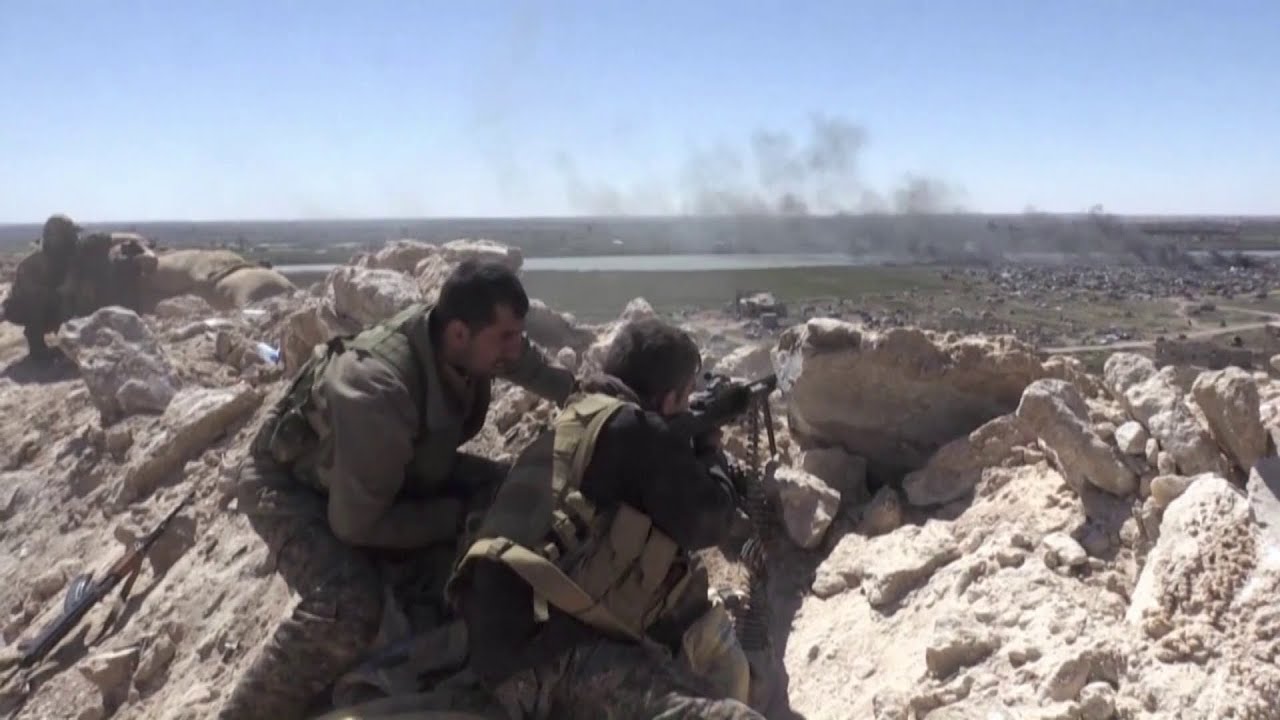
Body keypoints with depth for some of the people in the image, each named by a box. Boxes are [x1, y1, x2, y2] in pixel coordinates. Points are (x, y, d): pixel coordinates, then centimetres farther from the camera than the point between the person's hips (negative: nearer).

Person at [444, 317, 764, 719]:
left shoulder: (575, 424, 20)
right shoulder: (634, 428, -7)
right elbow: (708, 521, 2)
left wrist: (693, 442, 32)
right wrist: (708, 448, 19)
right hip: (547, 655, -10)